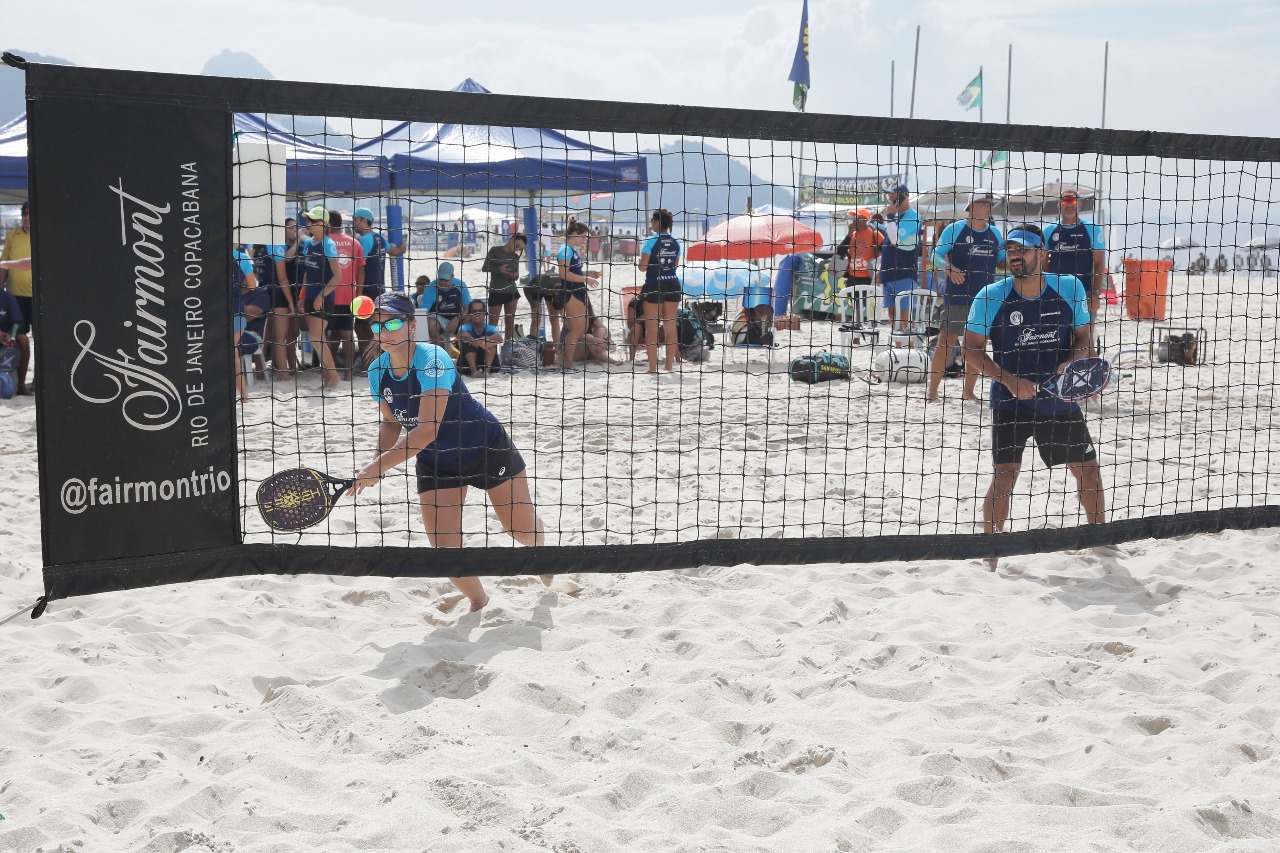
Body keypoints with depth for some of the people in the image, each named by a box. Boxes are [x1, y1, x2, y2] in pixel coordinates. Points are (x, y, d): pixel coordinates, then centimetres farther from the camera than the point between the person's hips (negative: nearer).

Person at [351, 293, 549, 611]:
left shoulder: (432, 360, -30)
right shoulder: (377, 372, -10)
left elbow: (427, 430, -37)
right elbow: (391, 423, 6)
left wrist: (377, 466, -41)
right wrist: (377, 465, -13)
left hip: (487, 449, -5)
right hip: (434, 463, 5)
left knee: (523, 530, 7)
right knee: (445, 547, -7)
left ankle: (540, 549, 47)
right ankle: (478, 602, 22)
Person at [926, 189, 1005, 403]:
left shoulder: (994, 233, 11)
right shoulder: (955, 229, -4)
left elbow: (1002, 260, 21)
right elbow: (937, 255, -5)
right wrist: (949, 267, -24)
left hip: (985, 298, 5)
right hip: (957, 296, -5)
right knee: (947, 340, -7)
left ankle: (968, 391, 15)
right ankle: (932, 391, -3)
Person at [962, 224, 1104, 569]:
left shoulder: (1070, 288, -4)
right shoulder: (990, 297, -11)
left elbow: (1083, 338, 7)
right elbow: (972, 349, -7)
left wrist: (1072, 362, -15)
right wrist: (1011, 379, -18)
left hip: (1060, 398, 3)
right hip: (1009, 401, -3)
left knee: (1087, 467, 10)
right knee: (1005, 473, -14)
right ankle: (990, 553, 1)